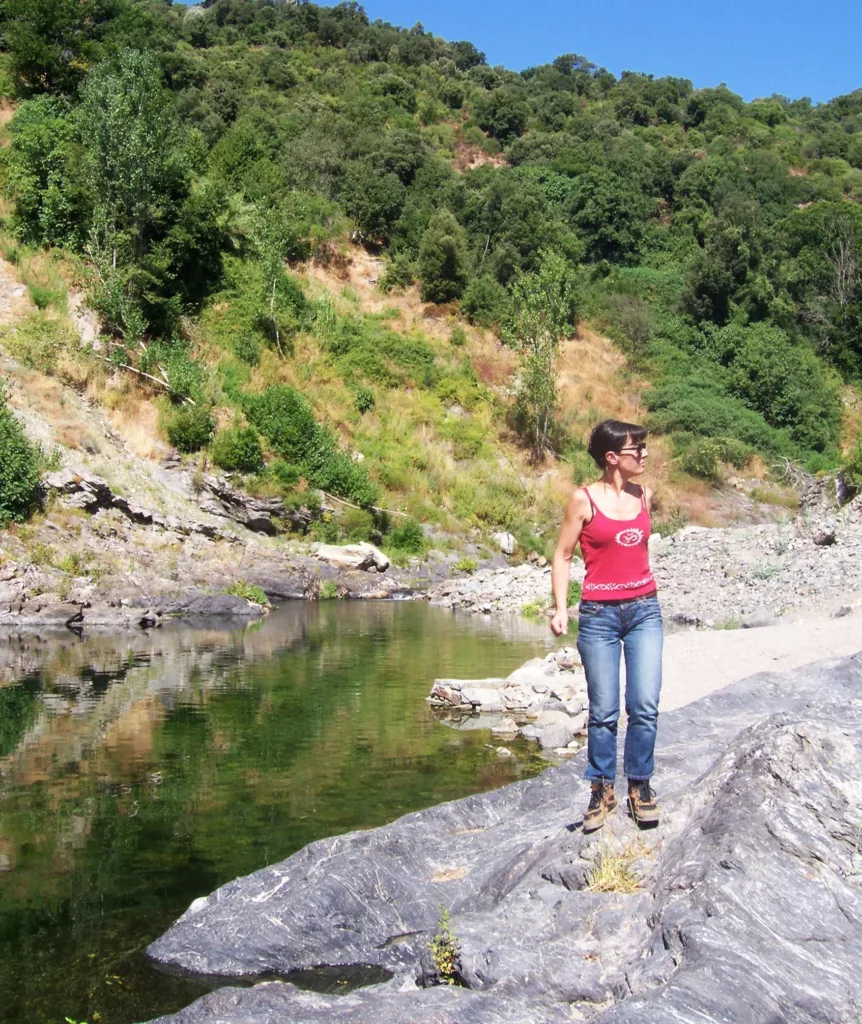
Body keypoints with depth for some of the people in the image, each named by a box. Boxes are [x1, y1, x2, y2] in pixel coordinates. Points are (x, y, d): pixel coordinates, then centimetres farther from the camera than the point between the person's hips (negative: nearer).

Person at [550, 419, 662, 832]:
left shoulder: (643, 496, 8)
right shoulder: (583, 500, -5)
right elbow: (563, 555, -1)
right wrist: (561, 609, -10)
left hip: (644, 611, 3)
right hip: (599, 615, -3)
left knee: (645, 705, -2)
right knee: (603, 711, 1)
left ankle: (640, 785, 14)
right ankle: (602, 790, 17)